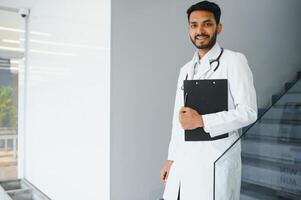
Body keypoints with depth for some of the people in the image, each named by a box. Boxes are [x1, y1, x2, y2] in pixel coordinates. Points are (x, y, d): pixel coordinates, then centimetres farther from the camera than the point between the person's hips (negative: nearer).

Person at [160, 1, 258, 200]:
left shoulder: (234, 61, -5)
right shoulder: (185, 70, 13)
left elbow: (248, 112, -12)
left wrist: (201, 121, -17)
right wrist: (171, 158, 12)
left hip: (217, 158, -5)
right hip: (184, 158, 6)